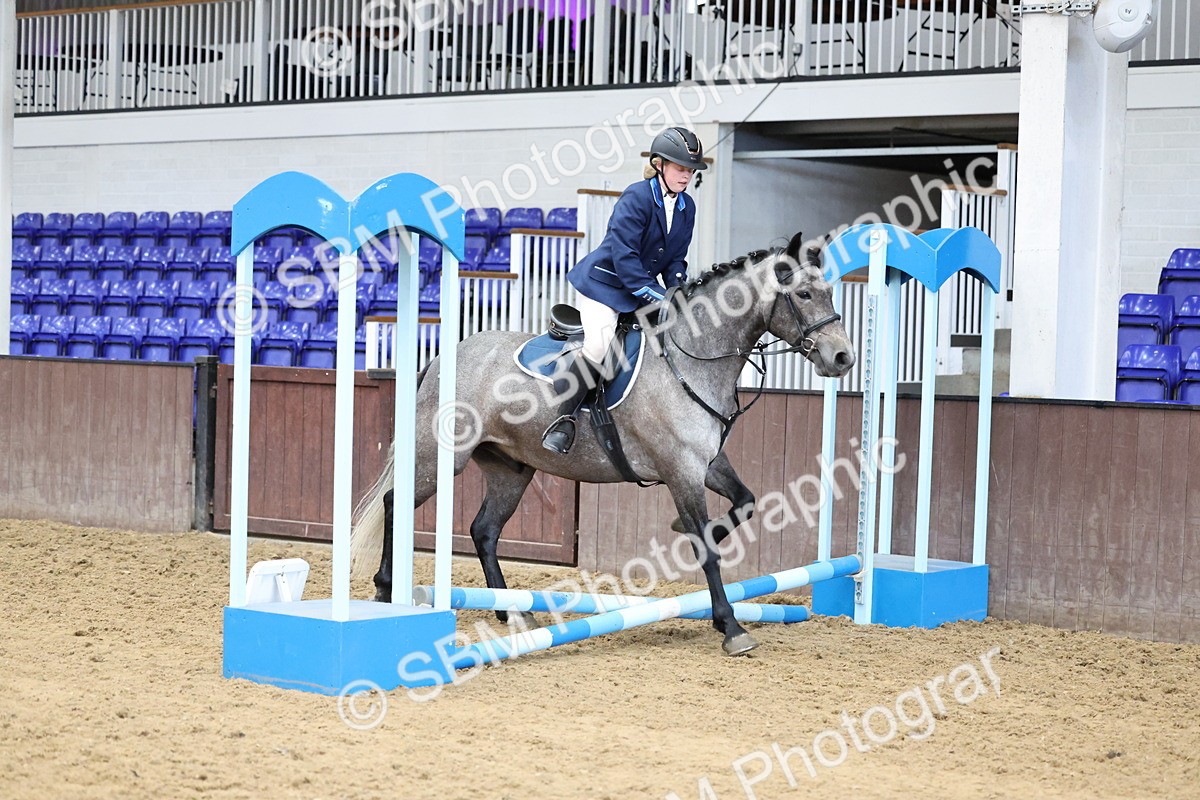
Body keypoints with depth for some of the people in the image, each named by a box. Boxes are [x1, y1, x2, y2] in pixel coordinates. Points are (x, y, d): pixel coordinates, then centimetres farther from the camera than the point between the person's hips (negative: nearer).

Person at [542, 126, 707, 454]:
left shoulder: (687, 207, 5)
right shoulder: (636, 198, -18)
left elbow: (675, 258, 11)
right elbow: (624, 254, -23)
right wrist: (653, 294, -24)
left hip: (642, 286, 8)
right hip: (604, 282, -8)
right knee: (598, 346, -25)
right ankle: (563, 420, -15)